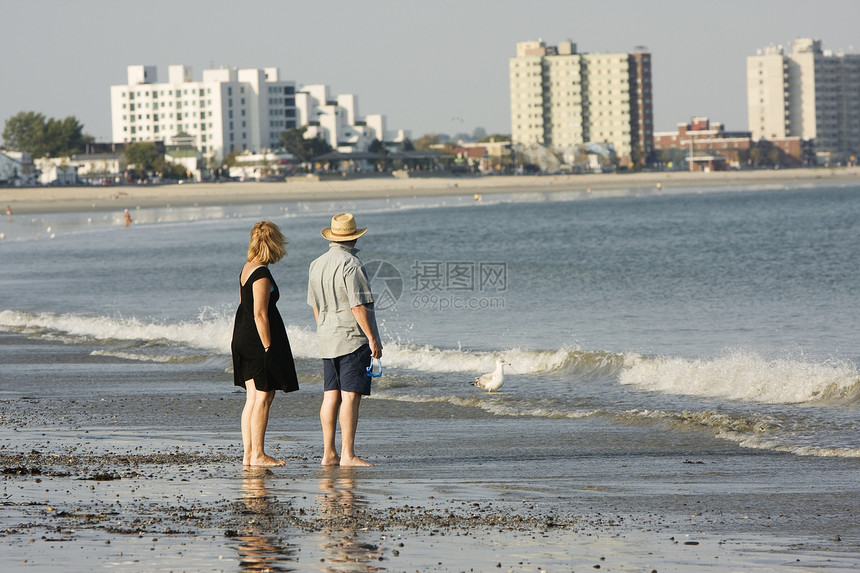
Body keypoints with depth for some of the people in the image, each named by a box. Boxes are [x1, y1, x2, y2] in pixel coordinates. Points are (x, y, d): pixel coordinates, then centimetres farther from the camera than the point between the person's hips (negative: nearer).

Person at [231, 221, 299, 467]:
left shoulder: (246, 269, 12)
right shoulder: (262, 274, -18)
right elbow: (260, 315, -21)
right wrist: (268, 347, -18)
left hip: (243, 337, 10)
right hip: (259, 338, -10)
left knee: (252, 398, 11)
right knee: (263, 398, -5)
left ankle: (248, 454, 12)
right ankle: (258, 455, -3)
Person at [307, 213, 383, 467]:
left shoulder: (316, 265, 11)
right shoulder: (351, 265, -14)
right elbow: (358, 305, -17)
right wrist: (372, 338, -13)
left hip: (327, 339, 8)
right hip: (352, 338, -8)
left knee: (331, 395, 8)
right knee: (350, 396, -8)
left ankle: (329, 454, 8)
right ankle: (347, 455, -11)